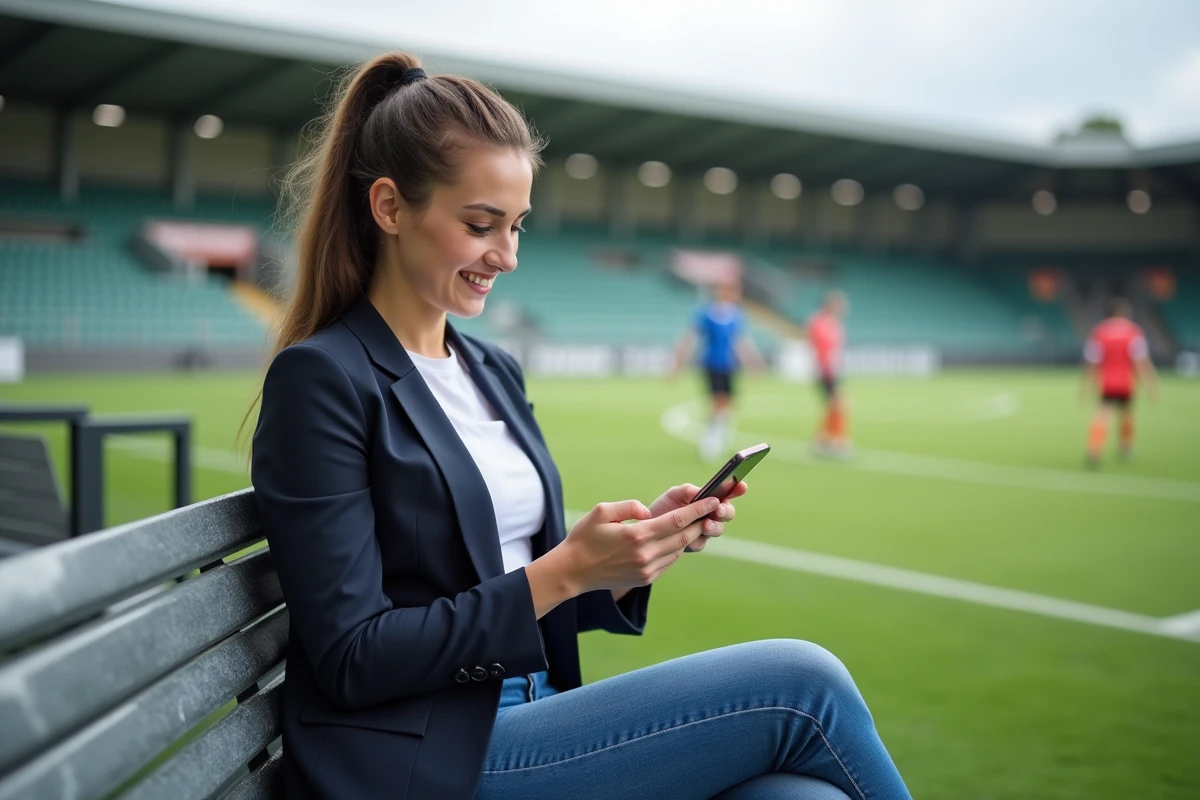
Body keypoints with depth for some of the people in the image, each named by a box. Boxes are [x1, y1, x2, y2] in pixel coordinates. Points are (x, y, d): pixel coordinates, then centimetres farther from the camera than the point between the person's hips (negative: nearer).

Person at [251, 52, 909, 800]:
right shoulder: (322, 379, -9)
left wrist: (632, 549, -3)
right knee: (798, 682, -15)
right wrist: (563, 570, -18)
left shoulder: (495, 371, 14)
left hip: (529, 726, 7)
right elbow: (353, 661, -13)